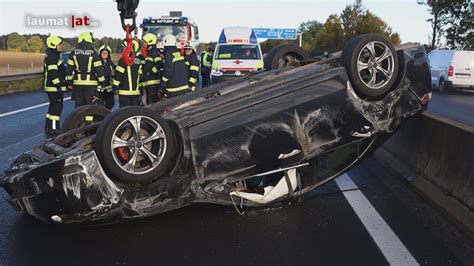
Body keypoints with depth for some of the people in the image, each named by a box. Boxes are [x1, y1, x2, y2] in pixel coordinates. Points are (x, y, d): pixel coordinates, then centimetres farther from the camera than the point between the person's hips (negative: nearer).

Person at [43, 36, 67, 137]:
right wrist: (58, 86, -24)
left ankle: (48, 128, 25)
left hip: (52, 87, 11)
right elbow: (53, 73, -23)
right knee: (56, 107, -9)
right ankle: (53, 129, -7)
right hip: (54, 87, -11)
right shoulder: (52, 57, -15)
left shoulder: (52, 55, 18)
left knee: (53, 107, 17)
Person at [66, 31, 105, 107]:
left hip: (77, 82, 4)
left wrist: (69, 82, 14)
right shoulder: (93, 53, -6)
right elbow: (99, 69, -7)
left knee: (79, 105, 12)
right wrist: (102, 82, 1)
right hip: (90, 82, -3)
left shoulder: (74, 52, 6)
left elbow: (69, 68, 7)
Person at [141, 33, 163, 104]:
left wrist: (152, 71, -17)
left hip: (153, 83, -10)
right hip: (148, 83, 10)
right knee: (149, 102, 13)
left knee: (153, 103, -12)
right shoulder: (149, 53, 22)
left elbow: (160, 63, -24)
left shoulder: (154, 52, -8)